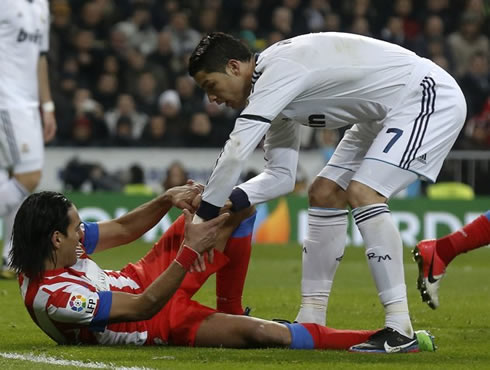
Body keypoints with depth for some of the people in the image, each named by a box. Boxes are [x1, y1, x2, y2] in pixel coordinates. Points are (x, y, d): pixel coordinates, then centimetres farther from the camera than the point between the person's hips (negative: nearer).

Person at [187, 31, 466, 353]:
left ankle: (399, 328, -22)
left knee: (362, 194, -23)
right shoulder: (273, 89, 8)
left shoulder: (278, 70, -23)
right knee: (324, 195, 9)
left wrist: (204, 217, -20)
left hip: (430, 97, -11)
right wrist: (223, 202, -7)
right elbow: (281, 176, 9)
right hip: (387, 113, 11)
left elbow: (236, 152, -30)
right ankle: (310, 322, 13)